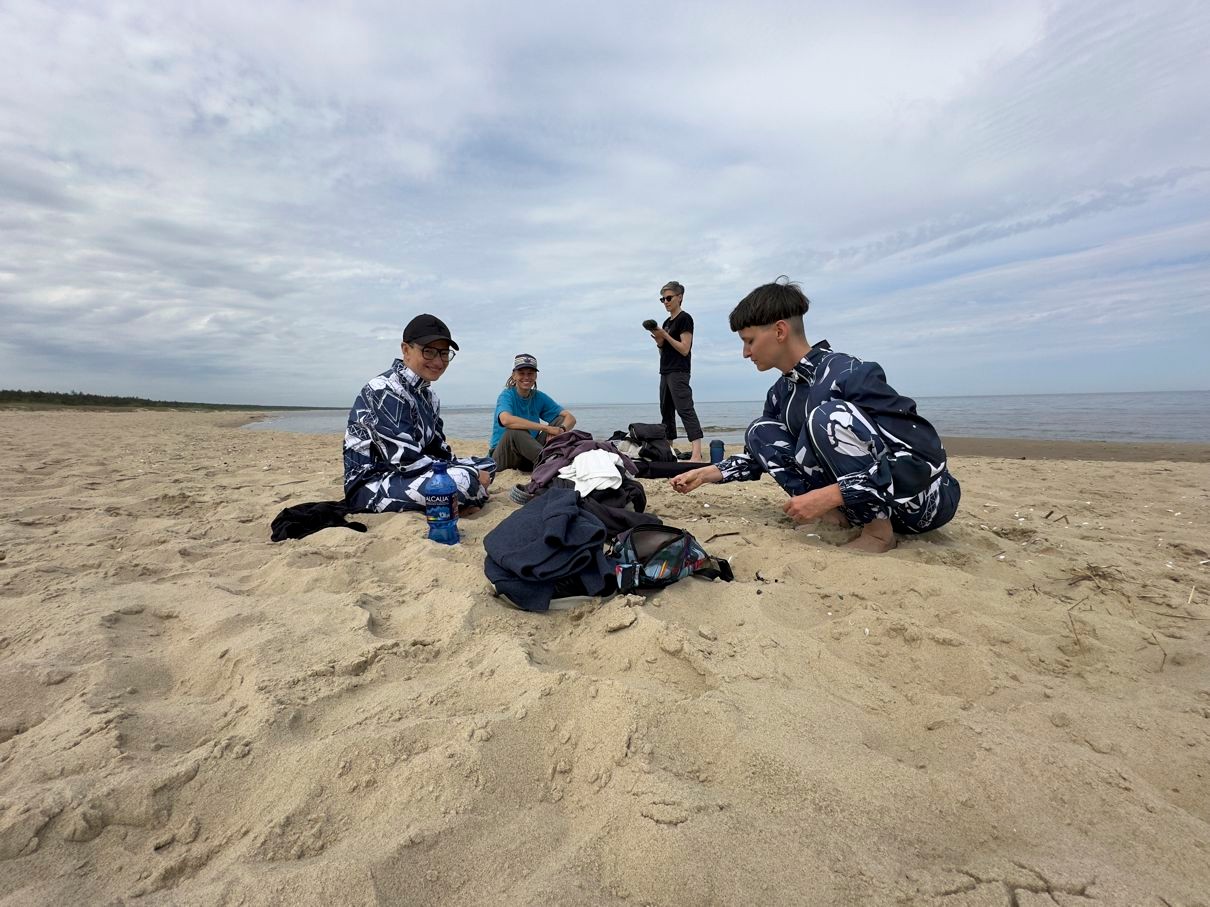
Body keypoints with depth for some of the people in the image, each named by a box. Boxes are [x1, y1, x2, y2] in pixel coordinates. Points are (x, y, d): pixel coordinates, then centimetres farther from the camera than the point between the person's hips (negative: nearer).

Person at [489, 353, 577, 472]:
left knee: (561, 420, -5)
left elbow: (570, 418, -4)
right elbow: (506, 420, -36)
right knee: (515, 430, -35)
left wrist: (561, 430, -29)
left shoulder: (539, 397, 3)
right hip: (502, 456, -5)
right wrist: (546, 428, -37)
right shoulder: (506, 395, -11)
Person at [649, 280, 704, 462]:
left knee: (685, 409, -18)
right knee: (666, 411, 10)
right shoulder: (666, 322, 19)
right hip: (665, 372, 9)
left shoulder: (685, 318, -4)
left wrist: (665, 335, -14)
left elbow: (684, 349, -12)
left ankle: (697, 452, -25)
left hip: (679, 372, -9)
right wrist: (659, 341, 1)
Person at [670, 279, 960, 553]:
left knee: (827, 415, -31)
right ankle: (838, 514, -4)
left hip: (926, 495, -7)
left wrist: (827, 496, -32)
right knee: (761, 432, 0)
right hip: (866, 499, 7)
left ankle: (879, 531, -17)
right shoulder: (780, 394, 2)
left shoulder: (853, 375, -23)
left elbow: (919, 460, -27)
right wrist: (705, 474, 8)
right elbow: (763, 452, 17)